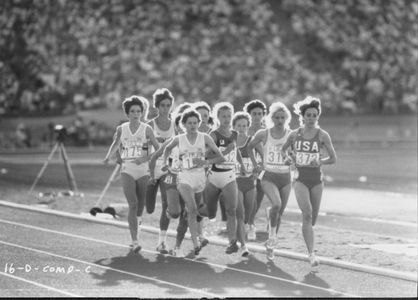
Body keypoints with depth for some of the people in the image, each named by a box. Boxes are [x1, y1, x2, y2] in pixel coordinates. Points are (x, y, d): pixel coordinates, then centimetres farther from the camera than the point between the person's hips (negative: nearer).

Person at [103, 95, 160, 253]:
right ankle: (134, 241, -17)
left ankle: (137, 221, 41)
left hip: (143, 170, 1)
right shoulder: (121, 129, 4)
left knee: (140, 205, 6)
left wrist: (146, 158, -14)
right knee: (133, 204, -15)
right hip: (127, 170, -1)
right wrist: (108, 157, 5)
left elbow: (158, 149, 0)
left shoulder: (147, 129, 0)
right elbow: (115, 144, 22)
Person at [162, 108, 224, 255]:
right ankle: (196, 243, -26)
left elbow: (220, 157, -1)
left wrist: (206, 162, -16)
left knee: (193, 210, 12)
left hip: (200, 177, 2)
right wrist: (165, 162, 9)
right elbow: (167, 149, 22)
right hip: (184, 178, -2)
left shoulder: (205, 138, -1)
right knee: (192, 209, -20)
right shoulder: (179, 139, 0)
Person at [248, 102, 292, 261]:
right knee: (276, 204, -29)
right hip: (269, 176, -2)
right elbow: (249, 147, 13)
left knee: (279, 213, 7)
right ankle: (272, 232, -2)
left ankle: (270, 246, 26)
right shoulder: (263, 134, -3)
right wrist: (255, 165, 6)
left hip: (285, 177, 2)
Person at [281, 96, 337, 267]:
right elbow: (282, 149, 19)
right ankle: (311, 253, -24)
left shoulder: (322, 135, -2)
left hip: (316, 180, 1)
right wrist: (287, 158, -1)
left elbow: (333, 159, 1)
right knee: (307, 213, -21)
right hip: (300, 179, -1)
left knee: (313, 218, 8)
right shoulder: (295, 135, 2)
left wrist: (319, 162, -15)